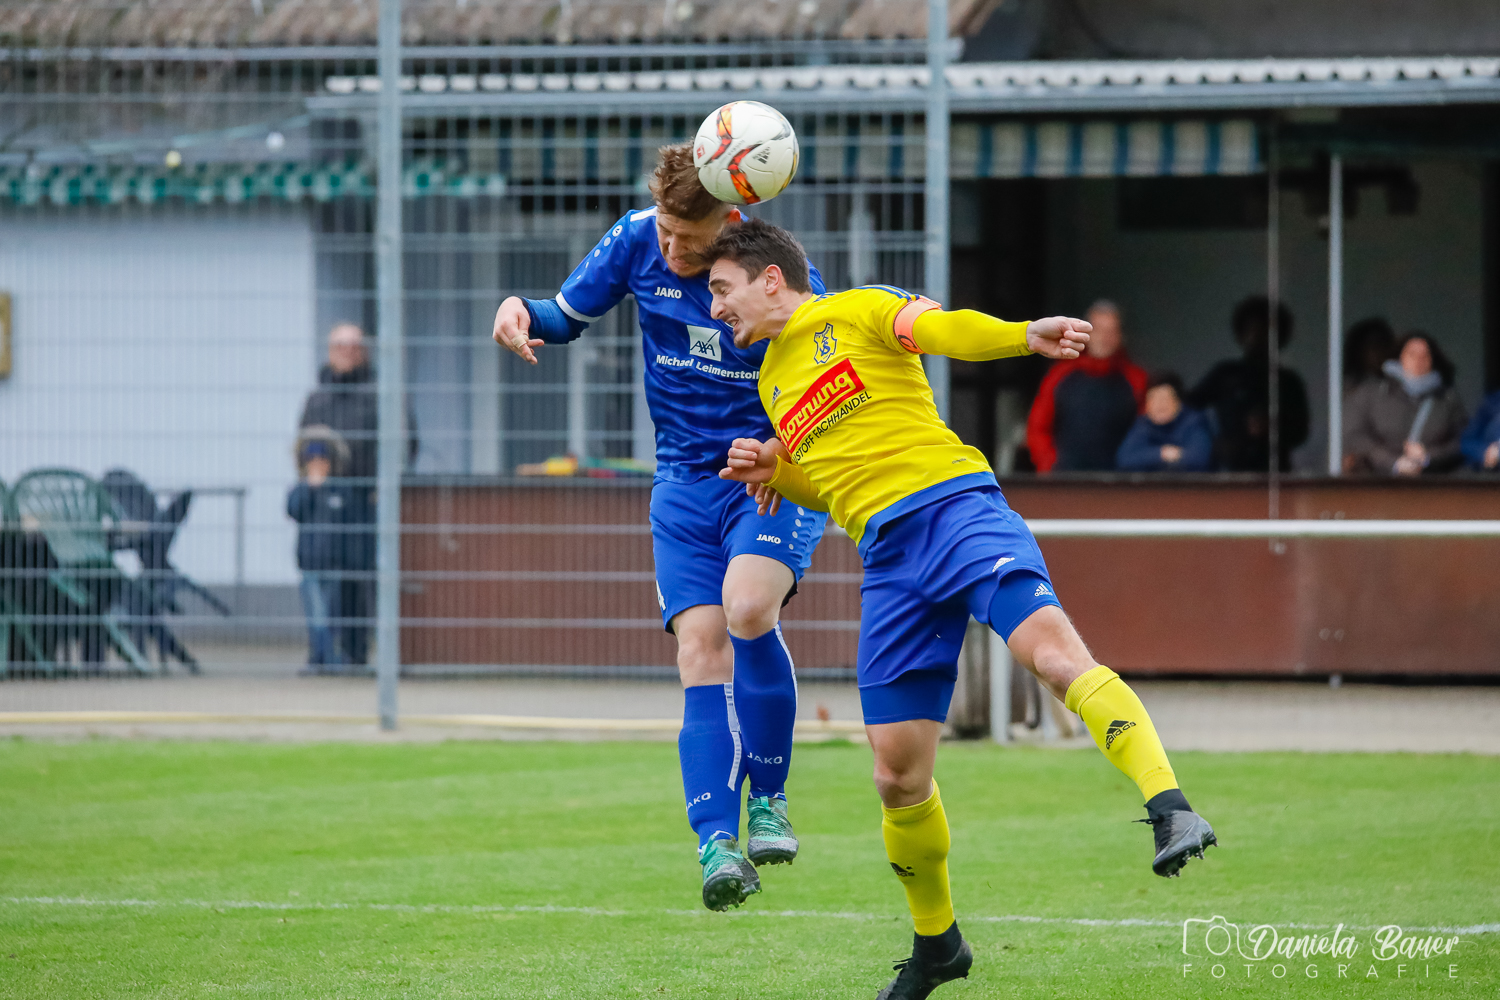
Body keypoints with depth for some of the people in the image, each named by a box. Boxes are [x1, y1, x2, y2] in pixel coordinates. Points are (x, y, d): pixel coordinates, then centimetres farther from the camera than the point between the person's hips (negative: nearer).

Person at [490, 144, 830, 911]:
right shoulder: (636, 240, -4)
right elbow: (569, 316, 11)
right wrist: (521, 311, -11)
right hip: (686, 480, 3)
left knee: (747, 606, -28)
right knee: (699, 644, -13)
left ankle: (770, 799, -10)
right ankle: (716, 843, -20)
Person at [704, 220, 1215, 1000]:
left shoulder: (859, 311, 6)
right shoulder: (773, 381, 26)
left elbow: (948, 330, -12)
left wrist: (1026, 336, -32)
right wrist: (774, 471, 13)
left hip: (951, 504, -6)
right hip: (886, 558, 6)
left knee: (1051, 649, -31)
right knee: (898, 777, 3)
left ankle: (1170, 810, -42)